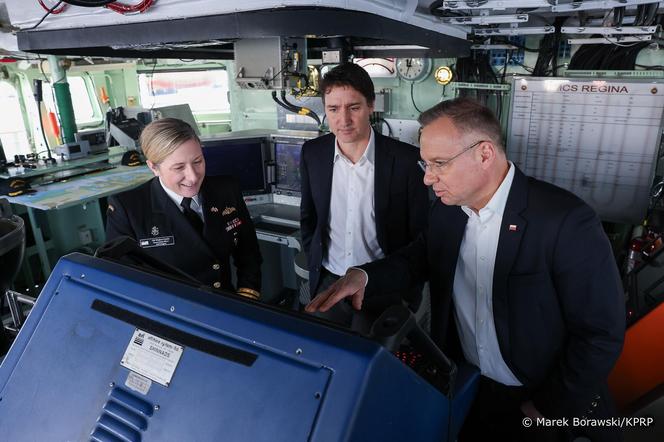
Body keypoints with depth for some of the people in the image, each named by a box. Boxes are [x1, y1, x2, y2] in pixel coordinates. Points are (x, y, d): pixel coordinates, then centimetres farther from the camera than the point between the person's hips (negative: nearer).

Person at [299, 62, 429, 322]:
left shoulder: (405, 159, -16)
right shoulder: (312, 153, -5)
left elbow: (420, 233, -6)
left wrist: (408, 296, -4)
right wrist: (315, 268, 6)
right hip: (328, 282, 3)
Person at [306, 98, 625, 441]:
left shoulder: (567, 220, -24)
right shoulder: (446, 209, -6)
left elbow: (602, 334, -19)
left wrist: (548, 409, -13)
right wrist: (365, 276, -13)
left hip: (539, 399, -4)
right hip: (464, 387, 5)